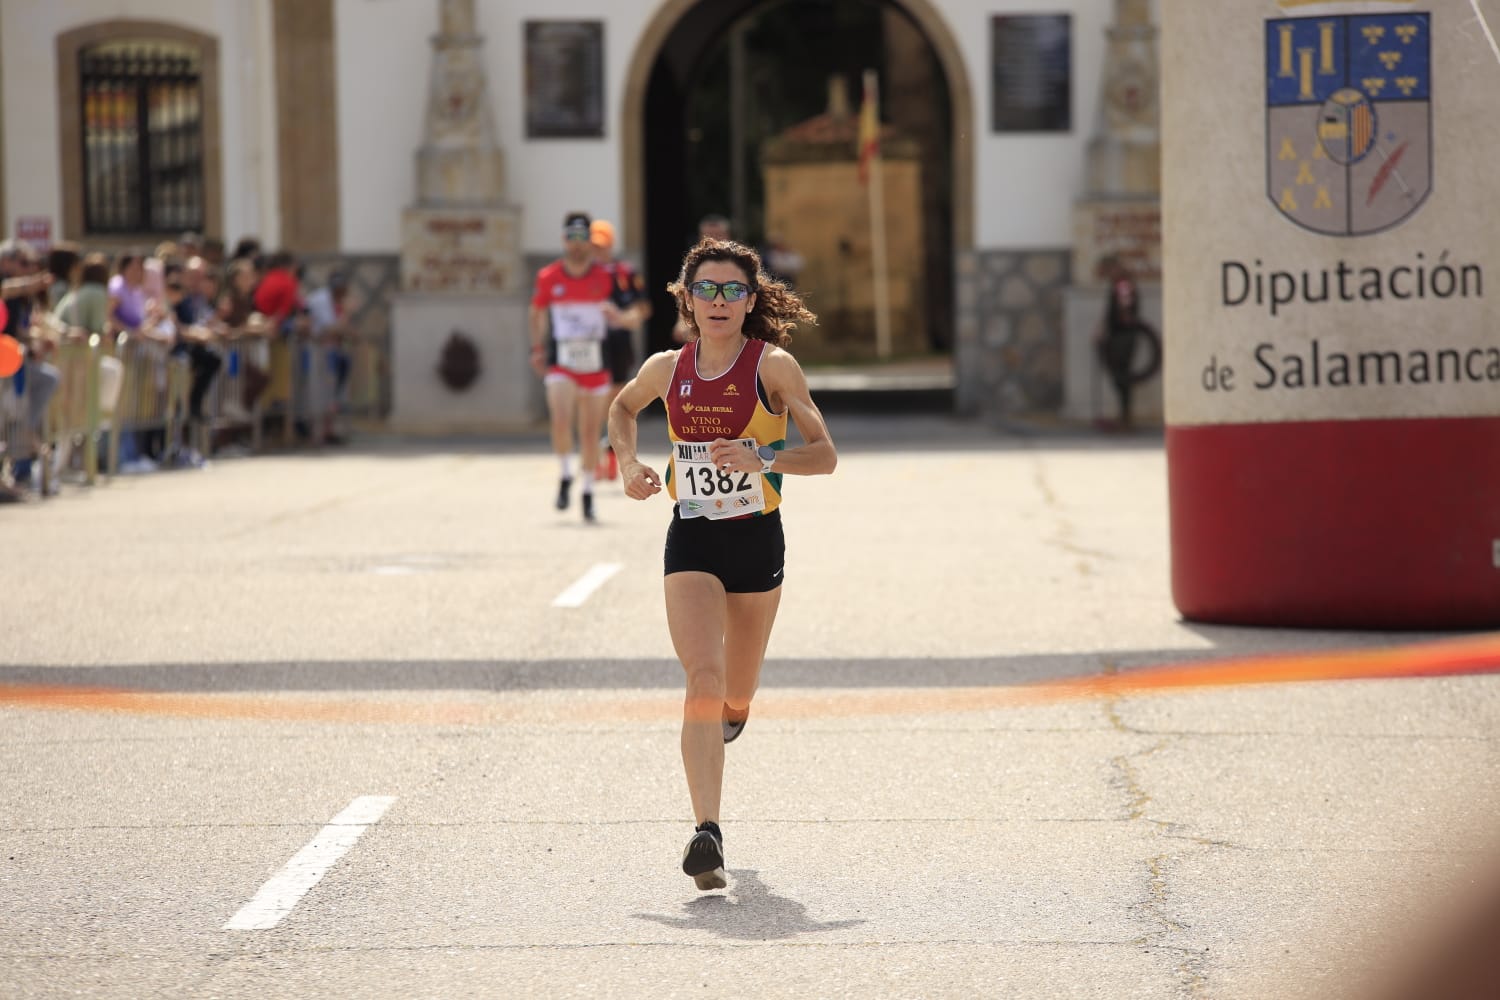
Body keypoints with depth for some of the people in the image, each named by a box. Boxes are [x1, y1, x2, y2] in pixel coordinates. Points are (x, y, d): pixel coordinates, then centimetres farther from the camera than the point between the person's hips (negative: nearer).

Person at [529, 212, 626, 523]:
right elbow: (537, 312, 16)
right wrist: (538, 348, 11)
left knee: (590, 432, 7)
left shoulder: (605, 278, 0)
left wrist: (614, 313, -19)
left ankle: (588, 491, 22)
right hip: (560, 364, -1)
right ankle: (565, 477, -1)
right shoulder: (548, 278, 0)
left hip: (595, 365, 1)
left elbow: (621, 318, 4)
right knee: (561, 420, -22)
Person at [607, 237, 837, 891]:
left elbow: (825, 455, -13)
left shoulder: (773, 366, -10)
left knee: (737, 689, 16)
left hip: (757, 541, 0)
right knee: (703, 680, -18)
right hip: (691, 542, 0)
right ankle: (706, 834, -25)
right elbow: (623, 406, 23)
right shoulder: (667, 369, 0)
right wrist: (628, 463, 5)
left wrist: (760, 457, -29)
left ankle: (733, 710, 57)